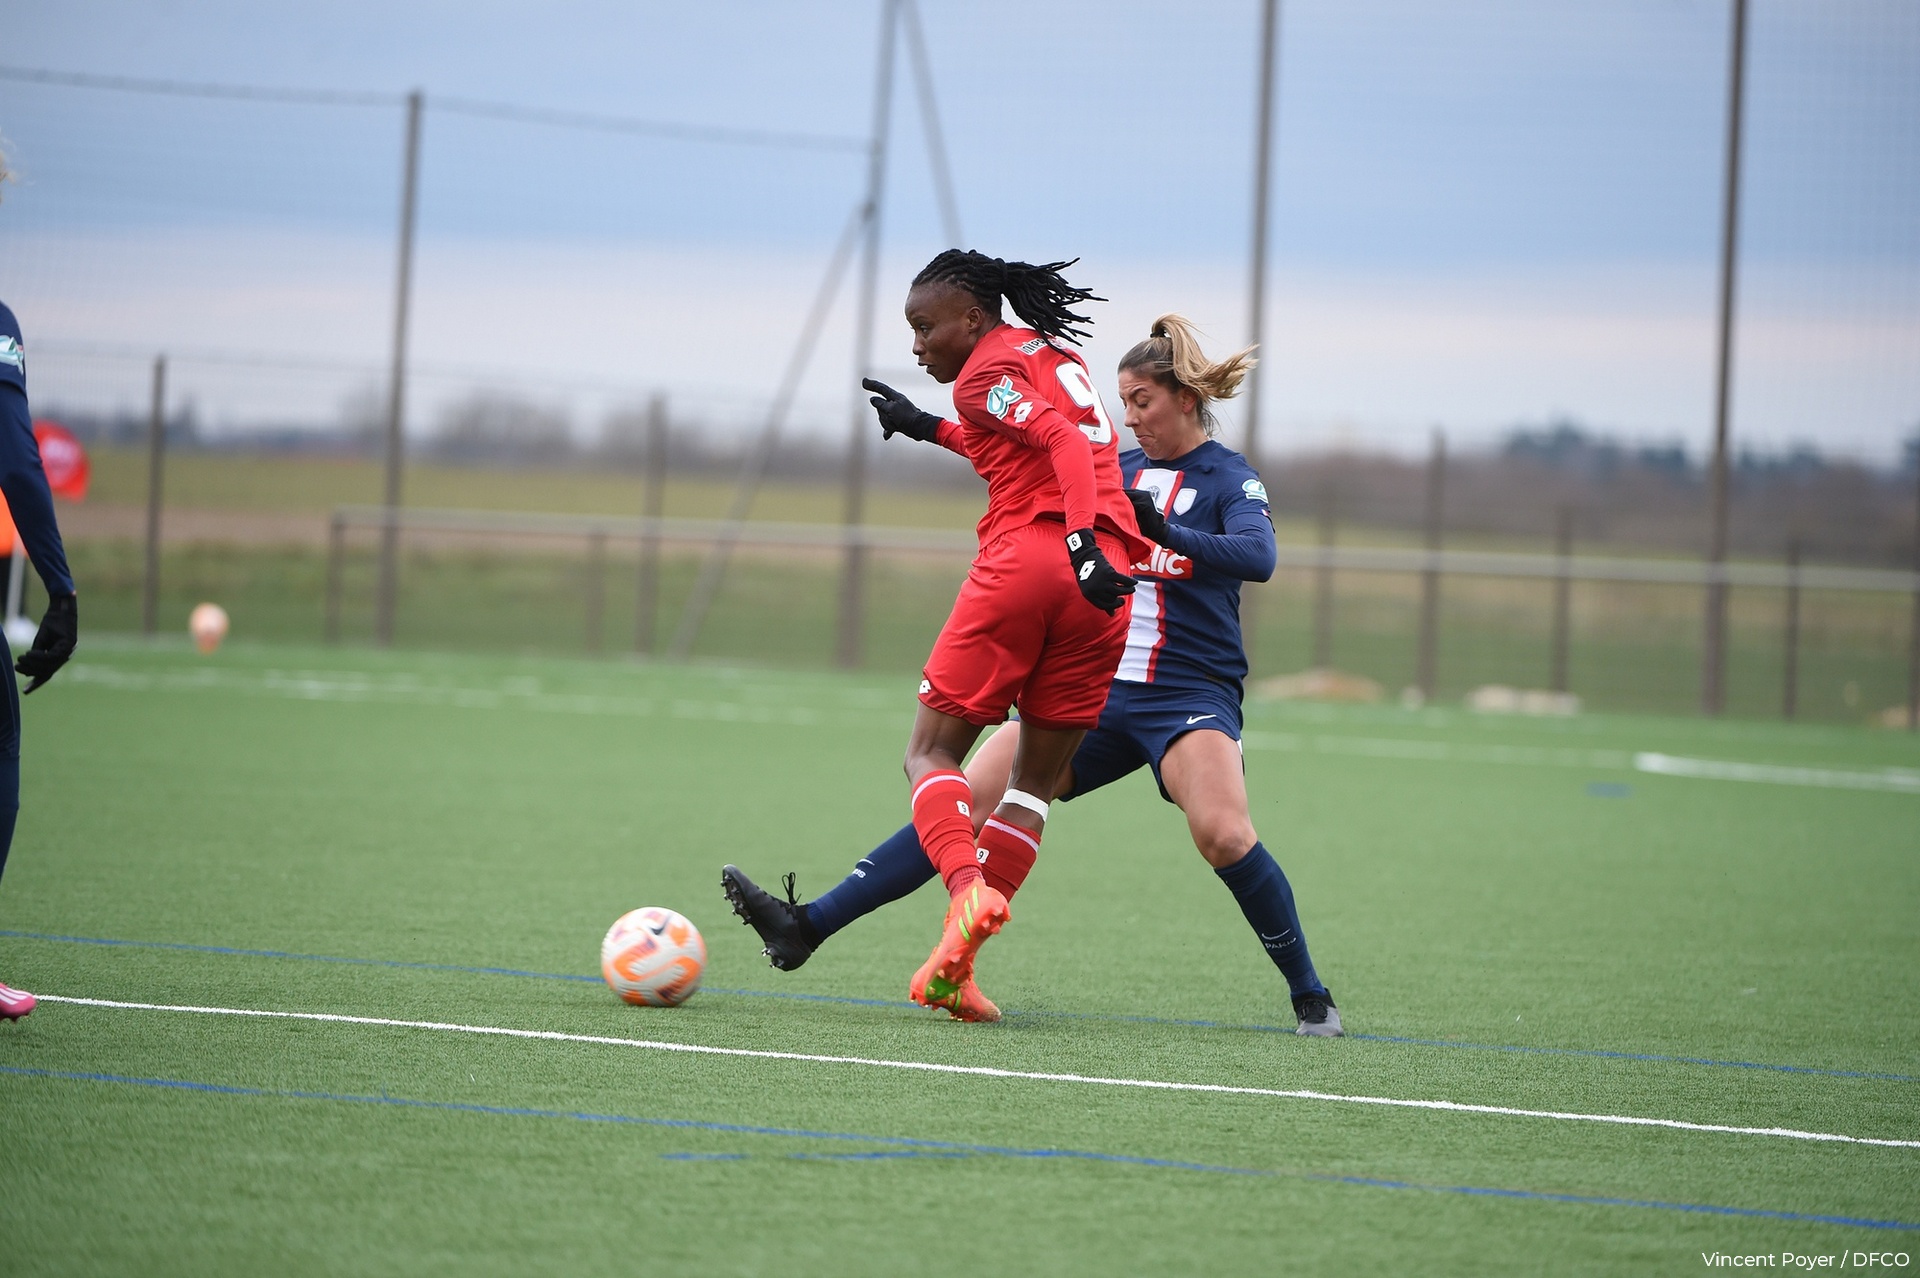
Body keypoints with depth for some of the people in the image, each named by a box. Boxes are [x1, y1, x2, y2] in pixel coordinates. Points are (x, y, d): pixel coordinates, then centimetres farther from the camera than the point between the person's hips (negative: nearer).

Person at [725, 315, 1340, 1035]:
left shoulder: (1228, 478, -3)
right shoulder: (1118, 472, 14)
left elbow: (1258, 555, -22)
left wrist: (1167, 532, -37)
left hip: (1188, 695, -6)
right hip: (1096, 689, 6)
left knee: (1222, 834, -30)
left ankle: (1310, 998, -15)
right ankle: (810, 926, -3)